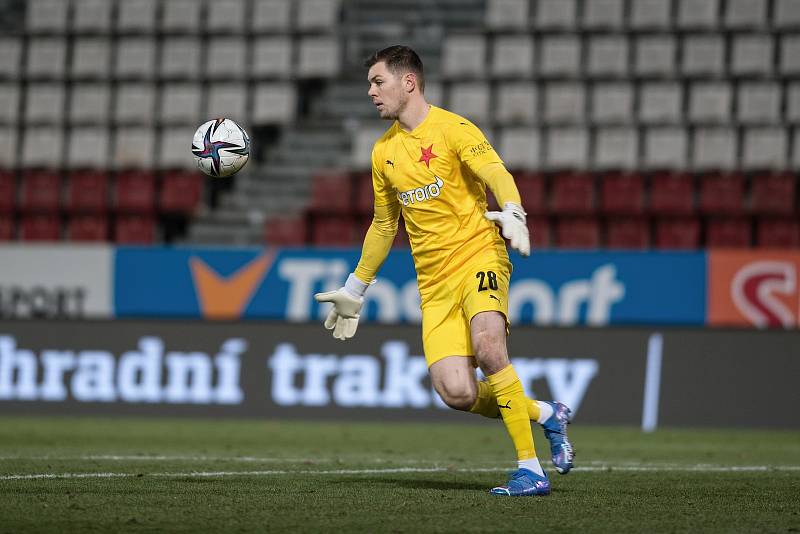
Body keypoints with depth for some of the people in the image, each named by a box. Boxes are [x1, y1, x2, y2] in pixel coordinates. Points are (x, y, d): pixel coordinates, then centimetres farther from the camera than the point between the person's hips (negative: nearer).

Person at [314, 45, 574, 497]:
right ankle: (546, 415, 11)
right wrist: (355, 290, 29)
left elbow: (498, 176, -19)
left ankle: (531, 470, -25)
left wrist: (512, 215, -40)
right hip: (434, 282, 5)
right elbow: (384, 226, 26)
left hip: (479, 256, -5)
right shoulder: (384, 152, 15)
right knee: (457, 394, -15)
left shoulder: (452, 129, -5)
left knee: (486, 344, -33)